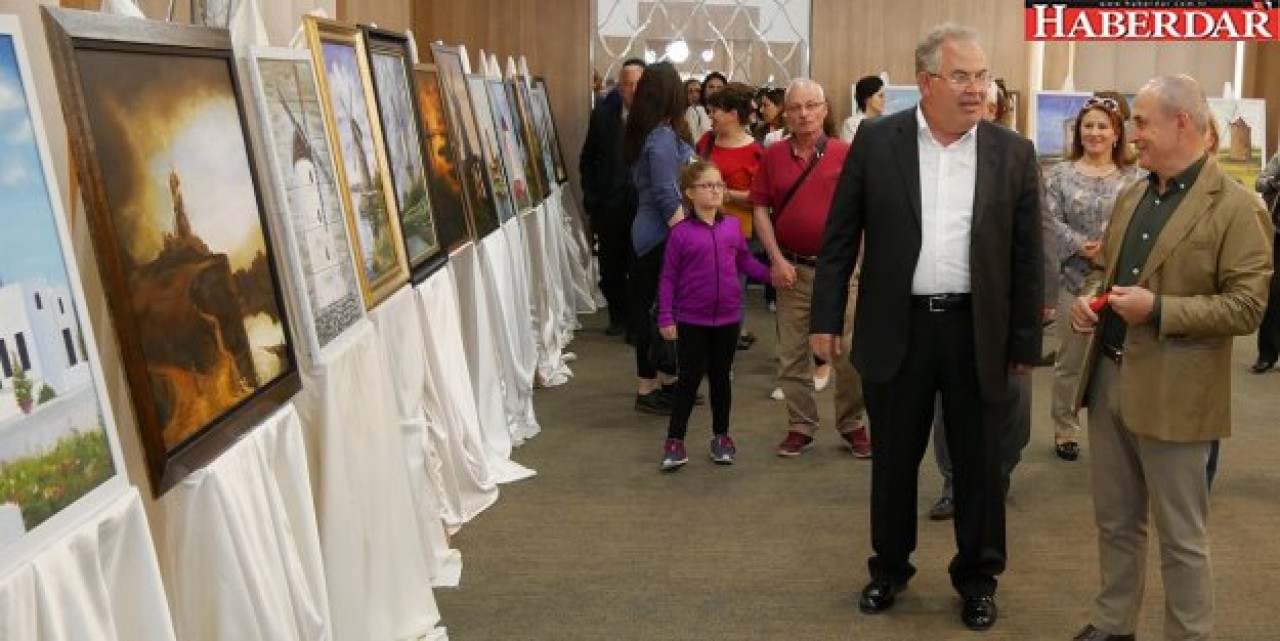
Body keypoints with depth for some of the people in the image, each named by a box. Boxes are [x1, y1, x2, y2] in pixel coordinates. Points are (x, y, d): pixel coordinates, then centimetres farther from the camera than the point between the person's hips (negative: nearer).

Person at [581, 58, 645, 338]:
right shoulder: (603, 114, 4)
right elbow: (587, 159, 10)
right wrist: (590, 196, 3)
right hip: (608, 205, 3)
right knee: (611, 265, 11)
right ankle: (618, 316, 25)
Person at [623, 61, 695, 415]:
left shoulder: (643, 133, 10)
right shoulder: (663, 137, -17)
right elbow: (666, 195, -21)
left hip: (650, 230, 9)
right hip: (663, 235, -9)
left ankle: (668, 381, 24)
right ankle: (647, 390, 3)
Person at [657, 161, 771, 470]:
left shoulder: (732, 226, -1)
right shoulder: (681, 232, -10)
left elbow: (745, 261, 11)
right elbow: (668, 277, -7)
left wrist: (771, 275, -2)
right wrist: (666, 317, -9)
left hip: (727, 318, 3)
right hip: (692, 320, -3)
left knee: (720, 378, 14)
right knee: (689, 379, 3)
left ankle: (721, 436, 27)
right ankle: (674, 441, 13)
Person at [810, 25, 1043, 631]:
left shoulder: (1013, 153, 1)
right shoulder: (876, 140, -2)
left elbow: (1027, 256, 4)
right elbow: (840, 236, 1)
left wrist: (1026, 340, 3)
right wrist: (826, 318, -2)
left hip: (978, 331, 1)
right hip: (897, 327, 0)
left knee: (979, 463, 10)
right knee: (893, 458, 13)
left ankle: (977, 576, 29)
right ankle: (890, 566, 32)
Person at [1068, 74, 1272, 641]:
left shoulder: (1235, 207, -11)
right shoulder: (1131, 196, 11)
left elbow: (1246, 307, -14)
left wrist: (1158, 309, -22)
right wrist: (1089, 299, 0)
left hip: (1172, 394, -7)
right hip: (1108, 378, 7)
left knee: (1181, 538, 5)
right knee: (1115, 522, 18)